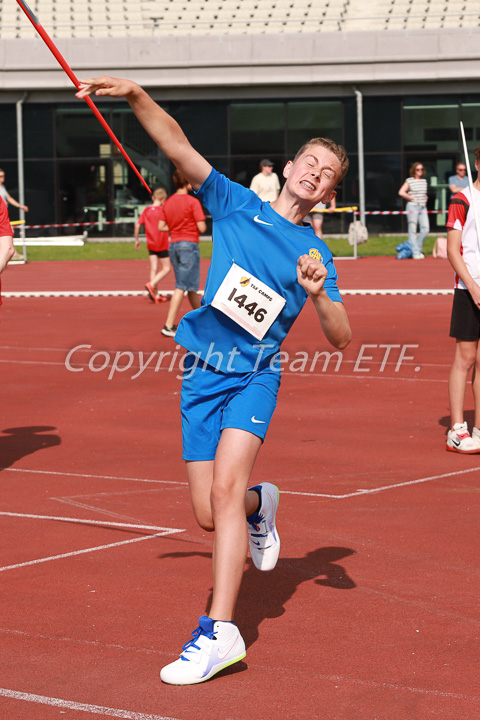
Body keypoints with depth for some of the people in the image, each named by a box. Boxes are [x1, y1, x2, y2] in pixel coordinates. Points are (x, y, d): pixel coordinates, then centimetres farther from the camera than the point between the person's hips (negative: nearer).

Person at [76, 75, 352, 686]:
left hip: (255, 375, -2)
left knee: (225, 487, -23)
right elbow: (176, 144, -4)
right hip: (201, 374, 2)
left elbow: (340, 338, 0)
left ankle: (220, 631, -24)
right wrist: (135, 95, -19)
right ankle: (261, 504, 40)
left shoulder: (316, 254, 6)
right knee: (208, 515, 2)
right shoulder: (236, 204, 7)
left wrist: (319, 295, -19)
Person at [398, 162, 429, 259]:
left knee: (425, 228, -4)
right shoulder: (409, 181, -3)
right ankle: (415, 252, -2)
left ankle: (417, 247, 13)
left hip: (423, 207, 6)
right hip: (412, 206, -6)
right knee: (412, 230, -3)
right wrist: (412, 198, -9)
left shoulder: (424, 181, 15)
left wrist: (425, 197, 8)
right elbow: (401, 192, -12)